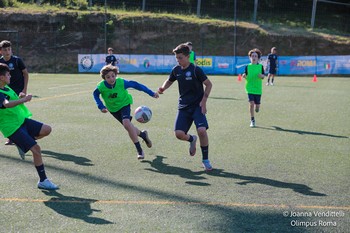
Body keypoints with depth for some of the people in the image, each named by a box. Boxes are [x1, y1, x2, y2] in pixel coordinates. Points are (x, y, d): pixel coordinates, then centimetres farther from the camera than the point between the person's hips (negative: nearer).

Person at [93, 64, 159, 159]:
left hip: (124, 104, -3)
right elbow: (95, 94, -2)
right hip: (113, 109, 3)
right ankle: (143, 134, 43)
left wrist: (151, 93, -15)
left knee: (126, 123, -28)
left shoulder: (121, 82, -29)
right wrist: (101, 107, -16)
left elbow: (135, 85, -18)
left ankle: (139, 150, -19)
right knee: (129, 127, 9)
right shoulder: (101, 87, -25)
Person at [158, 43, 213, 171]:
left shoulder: (195, 70, -12)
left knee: (202, 130, -23)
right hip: (183, 106, 4)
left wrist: (204, 100, -12)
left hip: (197, 106, -4)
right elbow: (169, 81, 21)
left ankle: (205, 159, -2)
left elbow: (209, 84, -4)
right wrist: (162, 88, -1)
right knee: (179, 133, -10)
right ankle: (191, 139, 28)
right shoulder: (176, 70, 3)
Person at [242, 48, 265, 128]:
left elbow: (263, 76, 1)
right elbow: (246, 76, 3)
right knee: (251, 103, -13)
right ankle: (252, 120, 1)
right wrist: (244, 76, -20)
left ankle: (256, 107, 45)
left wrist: (261, 76, -21)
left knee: (257, 106, 5)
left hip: (258, 89, 1)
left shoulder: (260, 66, 1)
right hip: (250, 88, -1)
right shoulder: (248, 66, 2)